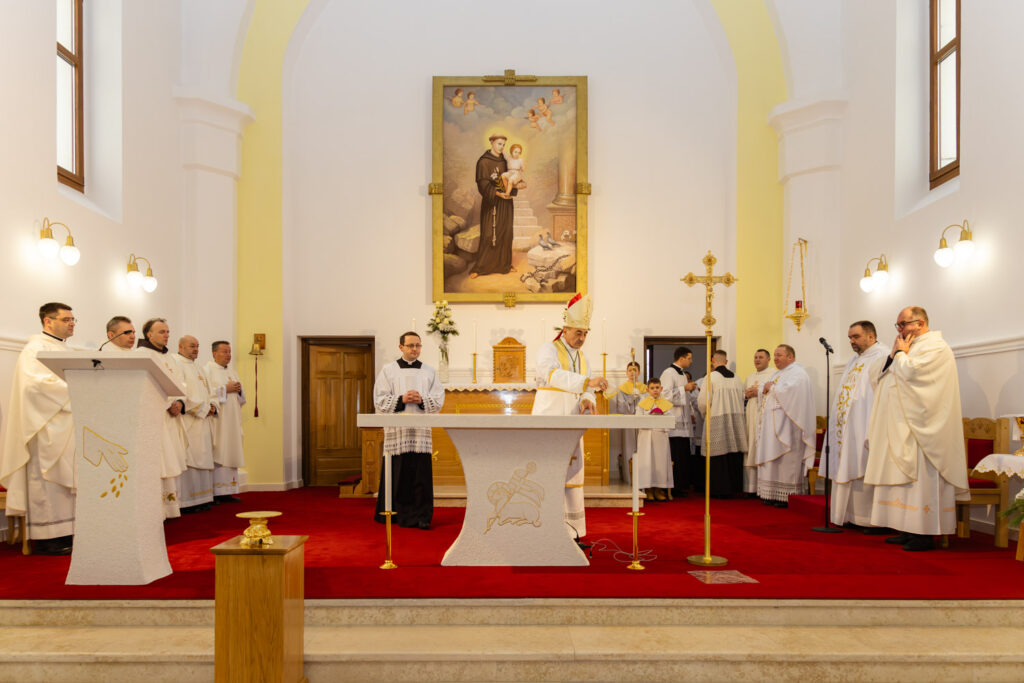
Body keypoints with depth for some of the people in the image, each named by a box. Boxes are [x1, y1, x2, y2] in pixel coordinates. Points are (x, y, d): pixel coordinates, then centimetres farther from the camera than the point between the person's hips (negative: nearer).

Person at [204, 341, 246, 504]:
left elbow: (241, 398, 20)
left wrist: (238, 390, -1)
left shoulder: (231, 371, 19)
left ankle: (226, 491, 9)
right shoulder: (207, 370, -3)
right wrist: (225, 389, -14)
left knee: (230, 453, 5)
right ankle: (214, 492, -7)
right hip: (216, 421, -7)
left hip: (232, 421, 7)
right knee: (216, 456, -9)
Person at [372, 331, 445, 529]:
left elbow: (438, 401, 7)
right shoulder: (388, 370, 7)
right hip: (396, 430, -1)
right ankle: (391, 513, 12)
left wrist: (421, 400, -11)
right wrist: (402, 400, -13)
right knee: (397, 474, -1)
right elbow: (380, 401, 0)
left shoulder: (430, 372, 12)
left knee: (421, 475, -3)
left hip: (421, 430, 1)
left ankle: (421, 516, 1)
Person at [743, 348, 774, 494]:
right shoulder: (750, 377, 23)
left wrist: (759, 392, -13)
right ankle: (752, 487, 4)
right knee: (751, 451, 2)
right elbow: (743, 395, 25)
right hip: (751, 418, 6)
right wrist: (746, 394, 3)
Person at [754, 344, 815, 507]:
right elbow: (762, 392, 21)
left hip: (786, 425, -9)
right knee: (773, 459, 8)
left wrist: (771, 387, -6)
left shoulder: (797, 373, -7)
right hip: (772, 424, 9)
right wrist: (765, 389, -2)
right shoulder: (778, 373, 21)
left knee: (786, 461, -9)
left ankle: (789, 497, -6)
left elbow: (787, 391, -22)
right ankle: (774, 494, 11)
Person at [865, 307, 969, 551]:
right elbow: (885, 376, 20)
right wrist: (894, 355, 5)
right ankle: (911, 530, 14)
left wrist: (900, 352, -6)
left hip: (921, 428, -10)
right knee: (907, 477, 9)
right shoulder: (913, 347, 20)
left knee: (921, 477, -8)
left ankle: (925, 534, -4)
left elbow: (910, 371, -23)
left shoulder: (935, 346, -9)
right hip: (903, 429, 10)